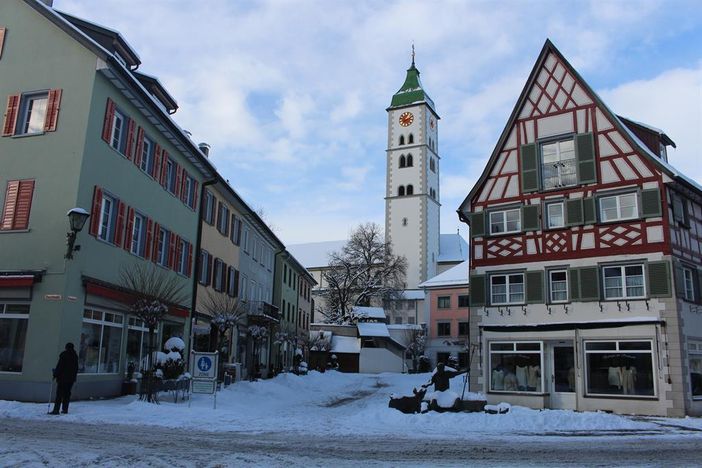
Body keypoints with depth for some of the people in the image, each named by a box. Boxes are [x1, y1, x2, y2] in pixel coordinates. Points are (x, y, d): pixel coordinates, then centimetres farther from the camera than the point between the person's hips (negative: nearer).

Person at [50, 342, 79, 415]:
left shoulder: (64, 355, -7)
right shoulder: (75, 356, 9)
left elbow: (59, 366, -11)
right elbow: (76, 368, 14)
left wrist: (55, 374, 0)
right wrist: (74, 377, 22)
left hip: (63, 377, -5)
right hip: (71, 378, 5)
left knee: (59, 393, -5)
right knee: (67, 393, 11)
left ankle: (56, 410, -8)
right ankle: (65, 409, 11)